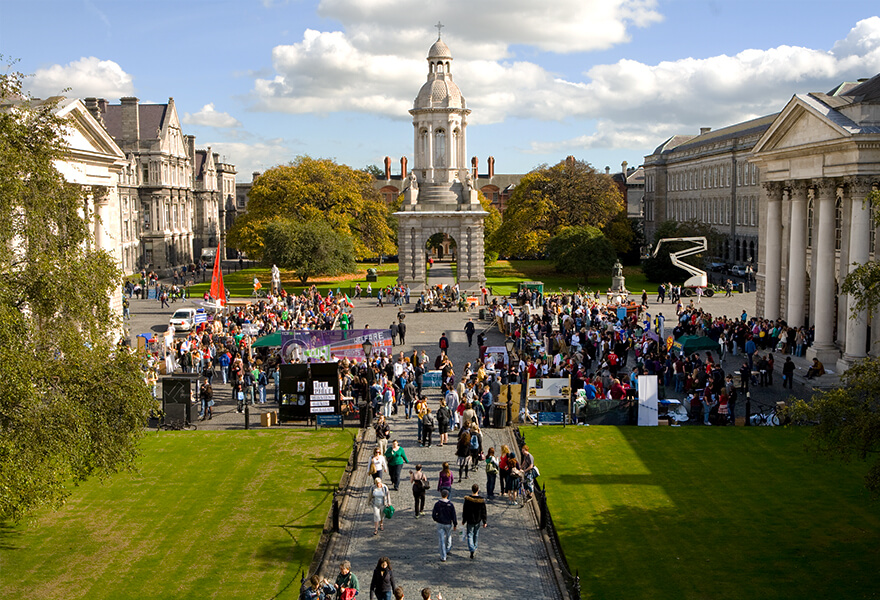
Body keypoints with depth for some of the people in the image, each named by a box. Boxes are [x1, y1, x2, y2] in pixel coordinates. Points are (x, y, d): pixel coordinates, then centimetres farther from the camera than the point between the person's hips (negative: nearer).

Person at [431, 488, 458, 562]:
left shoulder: (437, 504, -11)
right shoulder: (450, 504, -13)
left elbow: (433, 515, -5)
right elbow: (453, 516, -9)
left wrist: (436, 519, 17)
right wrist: (455, 525, 3)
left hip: (440, 524, 0)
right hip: (448, 524, 0)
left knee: (441, 540, 2)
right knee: (448, 537, 27)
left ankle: (443, 557, 0)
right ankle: (448, 549, 48)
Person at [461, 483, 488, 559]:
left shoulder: (467, 499, -17)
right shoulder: (482, 500, -12)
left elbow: (465, 511, -9)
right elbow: (483, 512, -5)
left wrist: (463, 520, 4)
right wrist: (484, 522, 4)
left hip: (470, 520, -2)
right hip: (478, 520, 2)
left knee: (470, 535, 5)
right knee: (476, 534, 22)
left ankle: (472, 550, -11)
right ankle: (474, 547, 37)